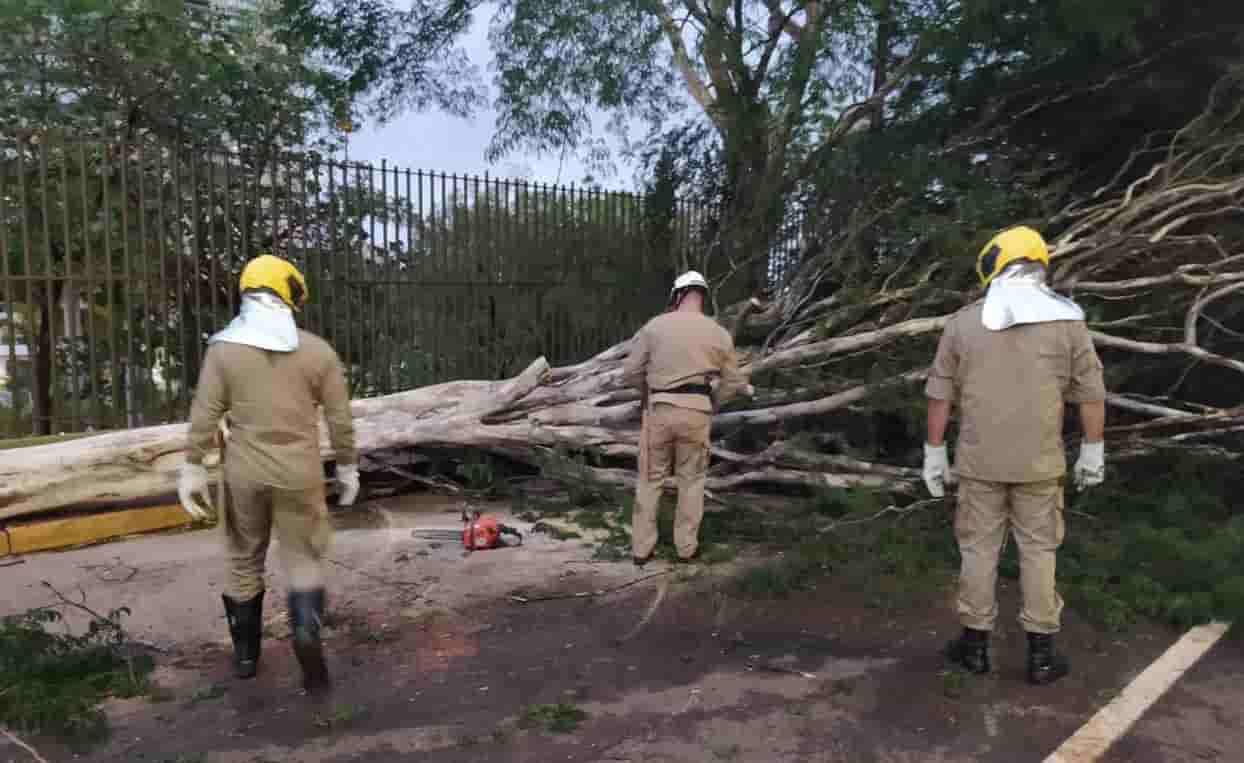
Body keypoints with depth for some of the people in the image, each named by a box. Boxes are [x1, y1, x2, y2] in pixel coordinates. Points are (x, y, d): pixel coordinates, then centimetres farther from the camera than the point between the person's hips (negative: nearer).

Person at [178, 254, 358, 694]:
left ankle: (245, 653, 29)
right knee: (303, 560, 10)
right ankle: (306, 630, -16)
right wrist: (347, 467, 9)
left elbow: (205, 415, -5)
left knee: (245, 561, 18)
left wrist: (193, 468, 2)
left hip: (244, 472, 1)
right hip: (299, 472, -1)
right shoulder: (318, 350, -3)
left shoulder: (224, 347, -4)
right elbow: (340, 418, -1)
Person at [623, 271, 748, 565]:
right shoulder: (718, 333, 2)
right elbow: (733, 381, 6)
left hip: (659, 409, 0)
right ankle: (686, 546, 19)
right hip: (696, 412, 1)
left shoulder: (655, 326, -2)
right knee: (691, 479, 14)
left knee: (651, 478, 11)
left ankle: (641, 548, 15)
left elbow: (631, 370, 0)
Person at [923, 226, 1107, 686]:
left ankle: (975, 645, 19)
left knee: (979, 547, 11)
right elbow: (1091, 392, -2)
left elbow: (939, 394, -2)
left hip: (980, 458, 0)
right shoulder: (1067, 321, -5)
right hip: (1037, 460, 0)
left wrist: (934, 455, 5)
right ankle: (1041, 655, 16)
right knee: (1038, 551, 11)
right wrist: (1093, 454, 9)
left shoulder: (963, 322, -4)